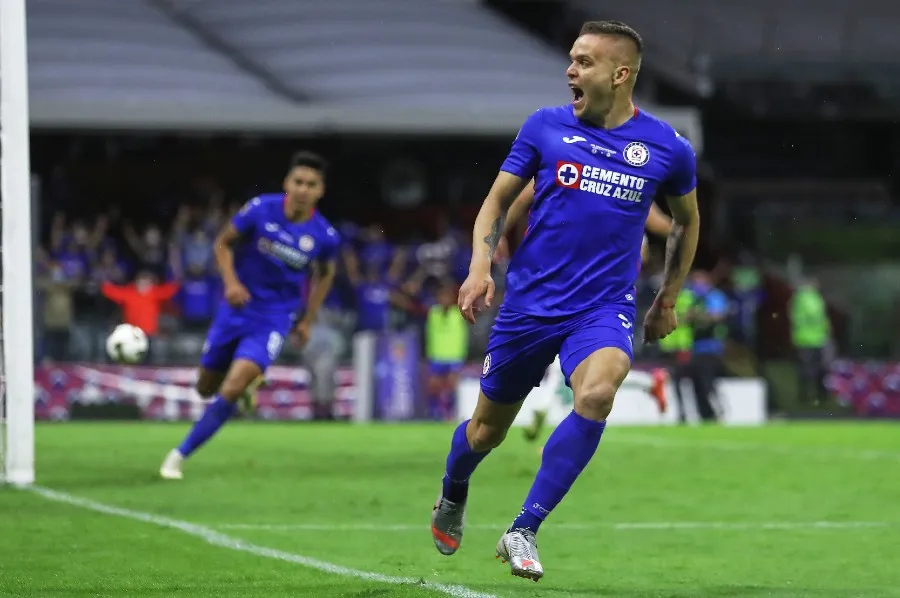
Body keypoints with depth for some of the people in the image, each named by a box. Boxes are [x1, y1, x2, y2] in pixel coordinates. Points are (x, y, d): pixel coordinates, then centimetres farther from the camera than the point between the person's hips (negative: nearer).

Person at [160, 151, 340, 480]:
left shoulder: (324, 236, -11)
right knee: (206, 388, 13)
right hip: (237, 307, 2)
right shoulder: (261, 209, -14)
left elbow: (324, 273, 11)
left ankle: (180, 454, -8)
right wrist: (231, 281, -16)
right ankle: (249, 380, 49)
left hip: (273, 320, -2)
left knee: (231, 390, -20)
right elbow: (223, 242, 0)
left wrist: (308, 320, 10)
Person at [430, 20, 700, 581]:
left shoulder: (668, 149, -1)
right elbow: (498, 200, 7)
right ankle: (453, 497, 47)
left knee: (597, 393, -31)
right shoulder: (546, 126, -1)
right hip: (529, 300, 1)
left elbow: (687, 220, 18)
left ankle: (524, 531, -22)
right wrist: (481, 266, -8)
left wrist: (668, 299, 19)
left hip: (605, 308, -1)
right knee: (489, 426, 10)